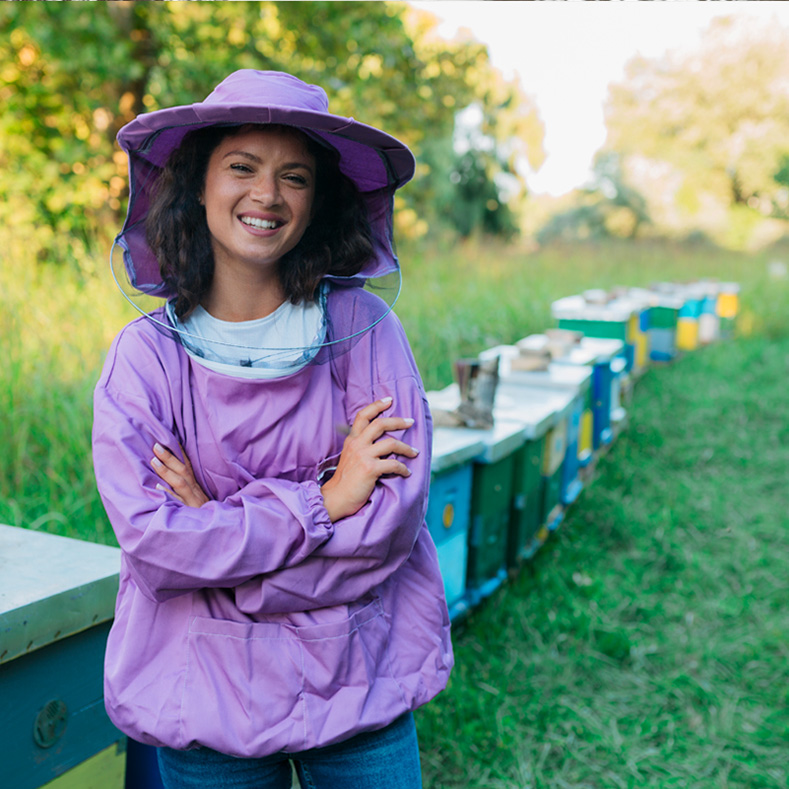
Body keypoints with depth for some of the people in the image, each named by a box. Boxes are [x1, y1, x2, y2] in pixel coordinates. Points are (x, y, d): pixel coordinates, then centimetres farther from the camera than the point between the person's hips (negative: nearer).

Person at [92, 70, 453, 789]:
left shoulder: (363, 326, -8)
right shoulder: (144, 354, -7)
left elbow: (395, 515, -14)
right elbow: (150, 542, -16)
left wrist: (218, 525, -15)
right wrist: (323, 501, -18)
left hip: (358, 686, 0)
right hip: (207, 696, 0)